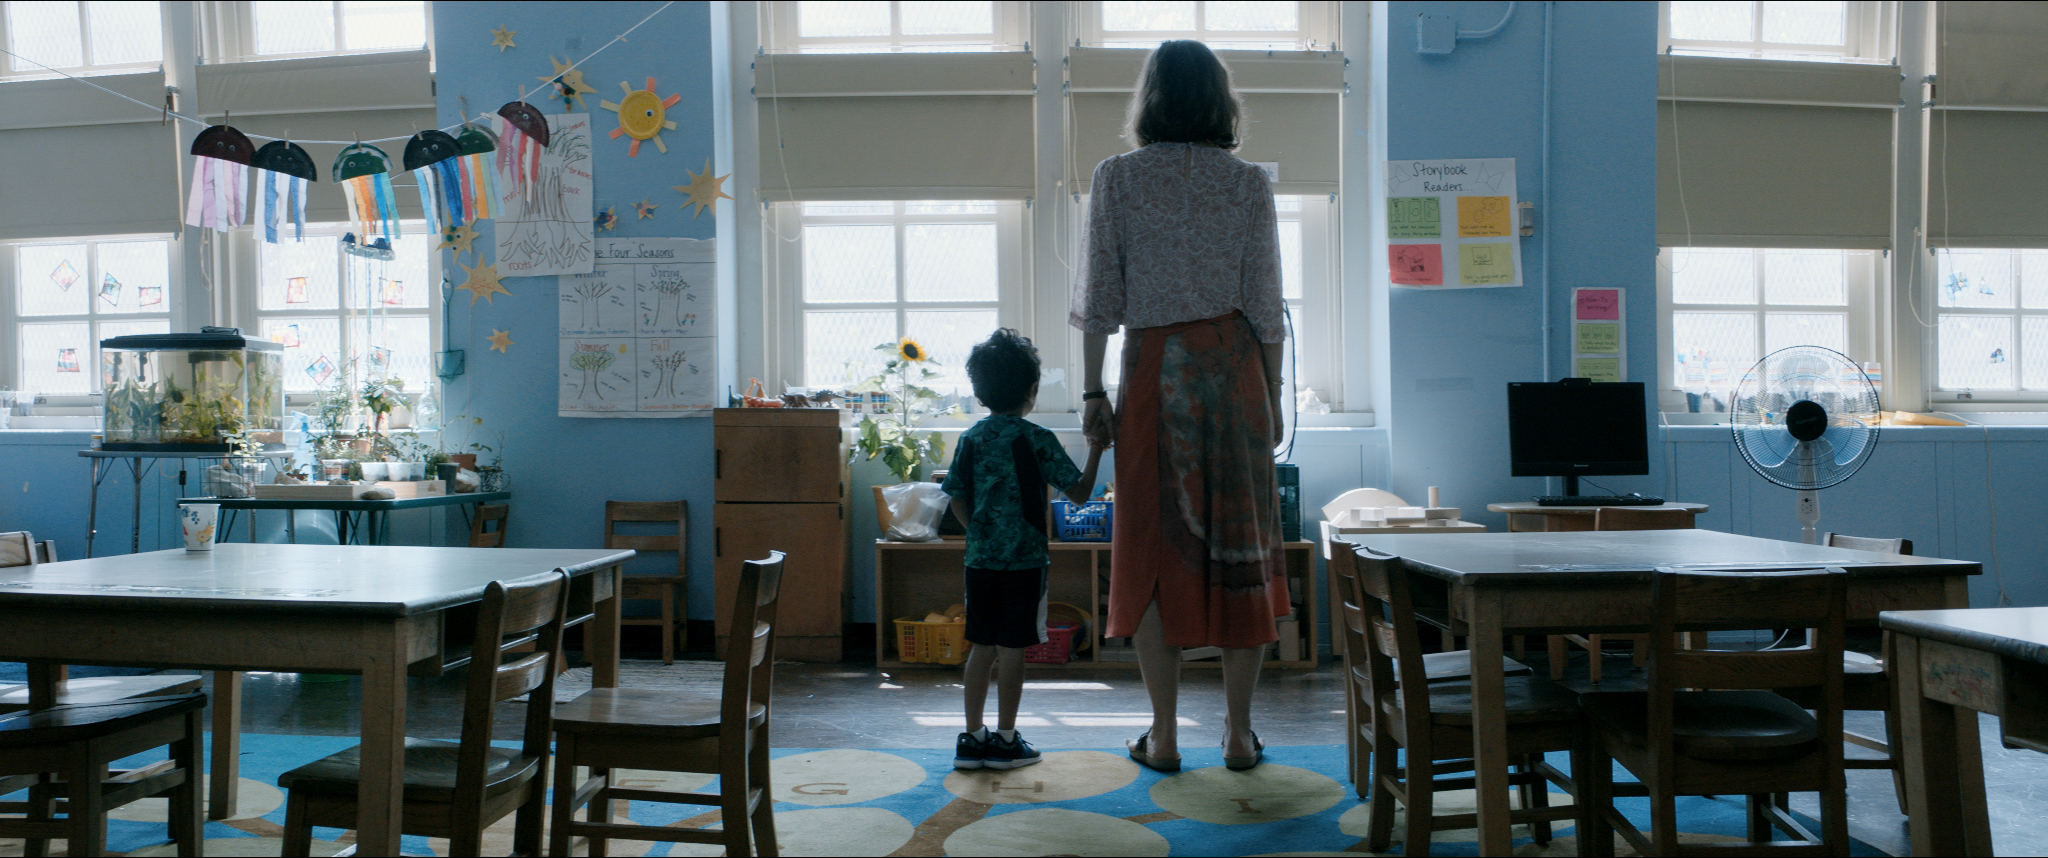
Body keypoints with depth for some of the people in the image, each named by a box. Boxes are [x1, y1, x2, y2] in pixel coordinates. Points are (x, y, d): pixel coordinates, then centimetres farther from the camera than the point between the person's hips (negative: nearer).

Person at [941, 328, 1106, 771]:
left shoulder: (971, 438, 5)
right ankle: (1005, 740, 11)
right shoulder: (1037, 439, -9)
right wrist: (1096, 450, 5)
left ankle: (972, 737, 16)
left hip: (980, 559, 5)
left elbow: (958, 501, 8)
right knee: (1012, 650, 2)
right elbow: (1078, 493, -7)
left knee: (982, 647, 11)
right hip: (1025, 561, -4)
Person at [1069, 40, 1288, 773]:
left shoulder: (1116, 179, 1)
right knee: (1240, 544, 7)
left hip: (1153, 371, -1)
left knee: (1154, 548, 6)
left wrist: (1092, 392, 5)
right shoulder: (1249, 184, 2)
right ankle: (1238, 732, 14)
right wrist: (1273, 399, 10)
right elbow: (1266, 307, 2)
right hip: (1233, 370, 1)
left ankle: (1163, 735, 11)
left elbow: (1098, 296, -1)